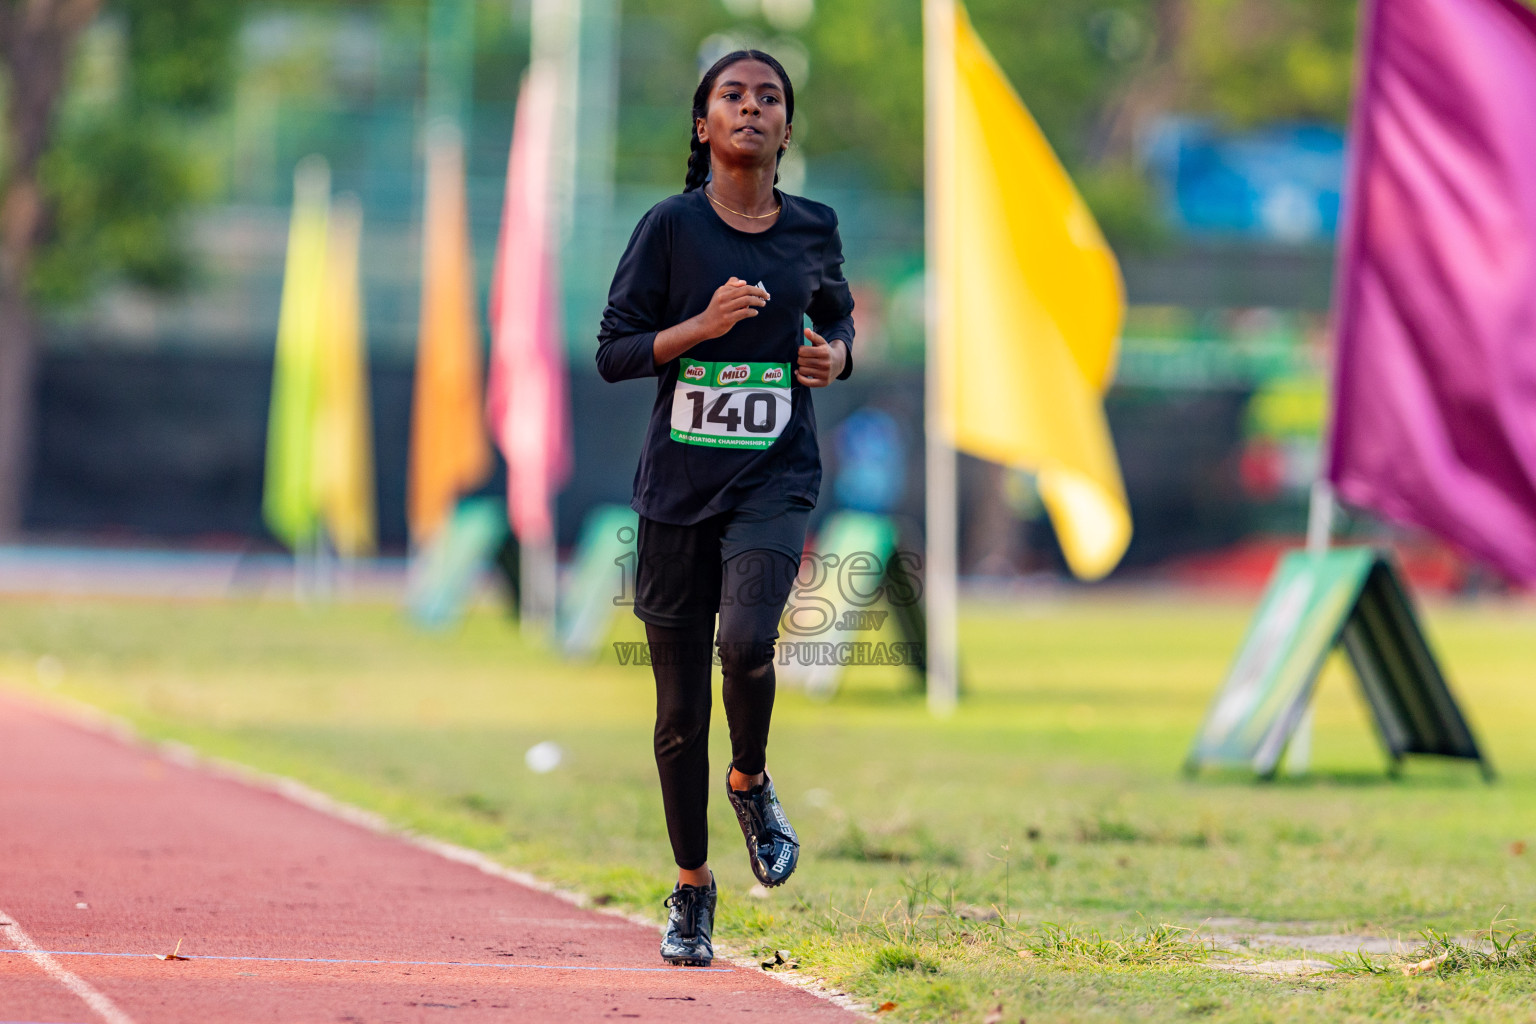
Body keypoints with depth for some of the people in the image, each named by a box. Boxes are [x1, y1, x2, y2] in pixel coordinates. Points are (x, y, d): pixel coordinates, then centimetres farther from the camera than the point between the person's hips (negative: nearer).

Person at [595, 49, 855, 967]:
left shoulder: (813, 229, 5)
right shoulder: (672, 227, -3)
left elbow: (839, 316, 23)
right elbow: (613, 352, -3)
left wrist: (836, 355, 1)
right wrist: (704, 325, -17)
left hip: (775, 477, 0)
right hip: (678, 481, 0)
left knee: (747, 641, -27)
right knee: (681, 708, 5)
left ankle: (752, 782, 5)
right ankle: (693, 888, 23)